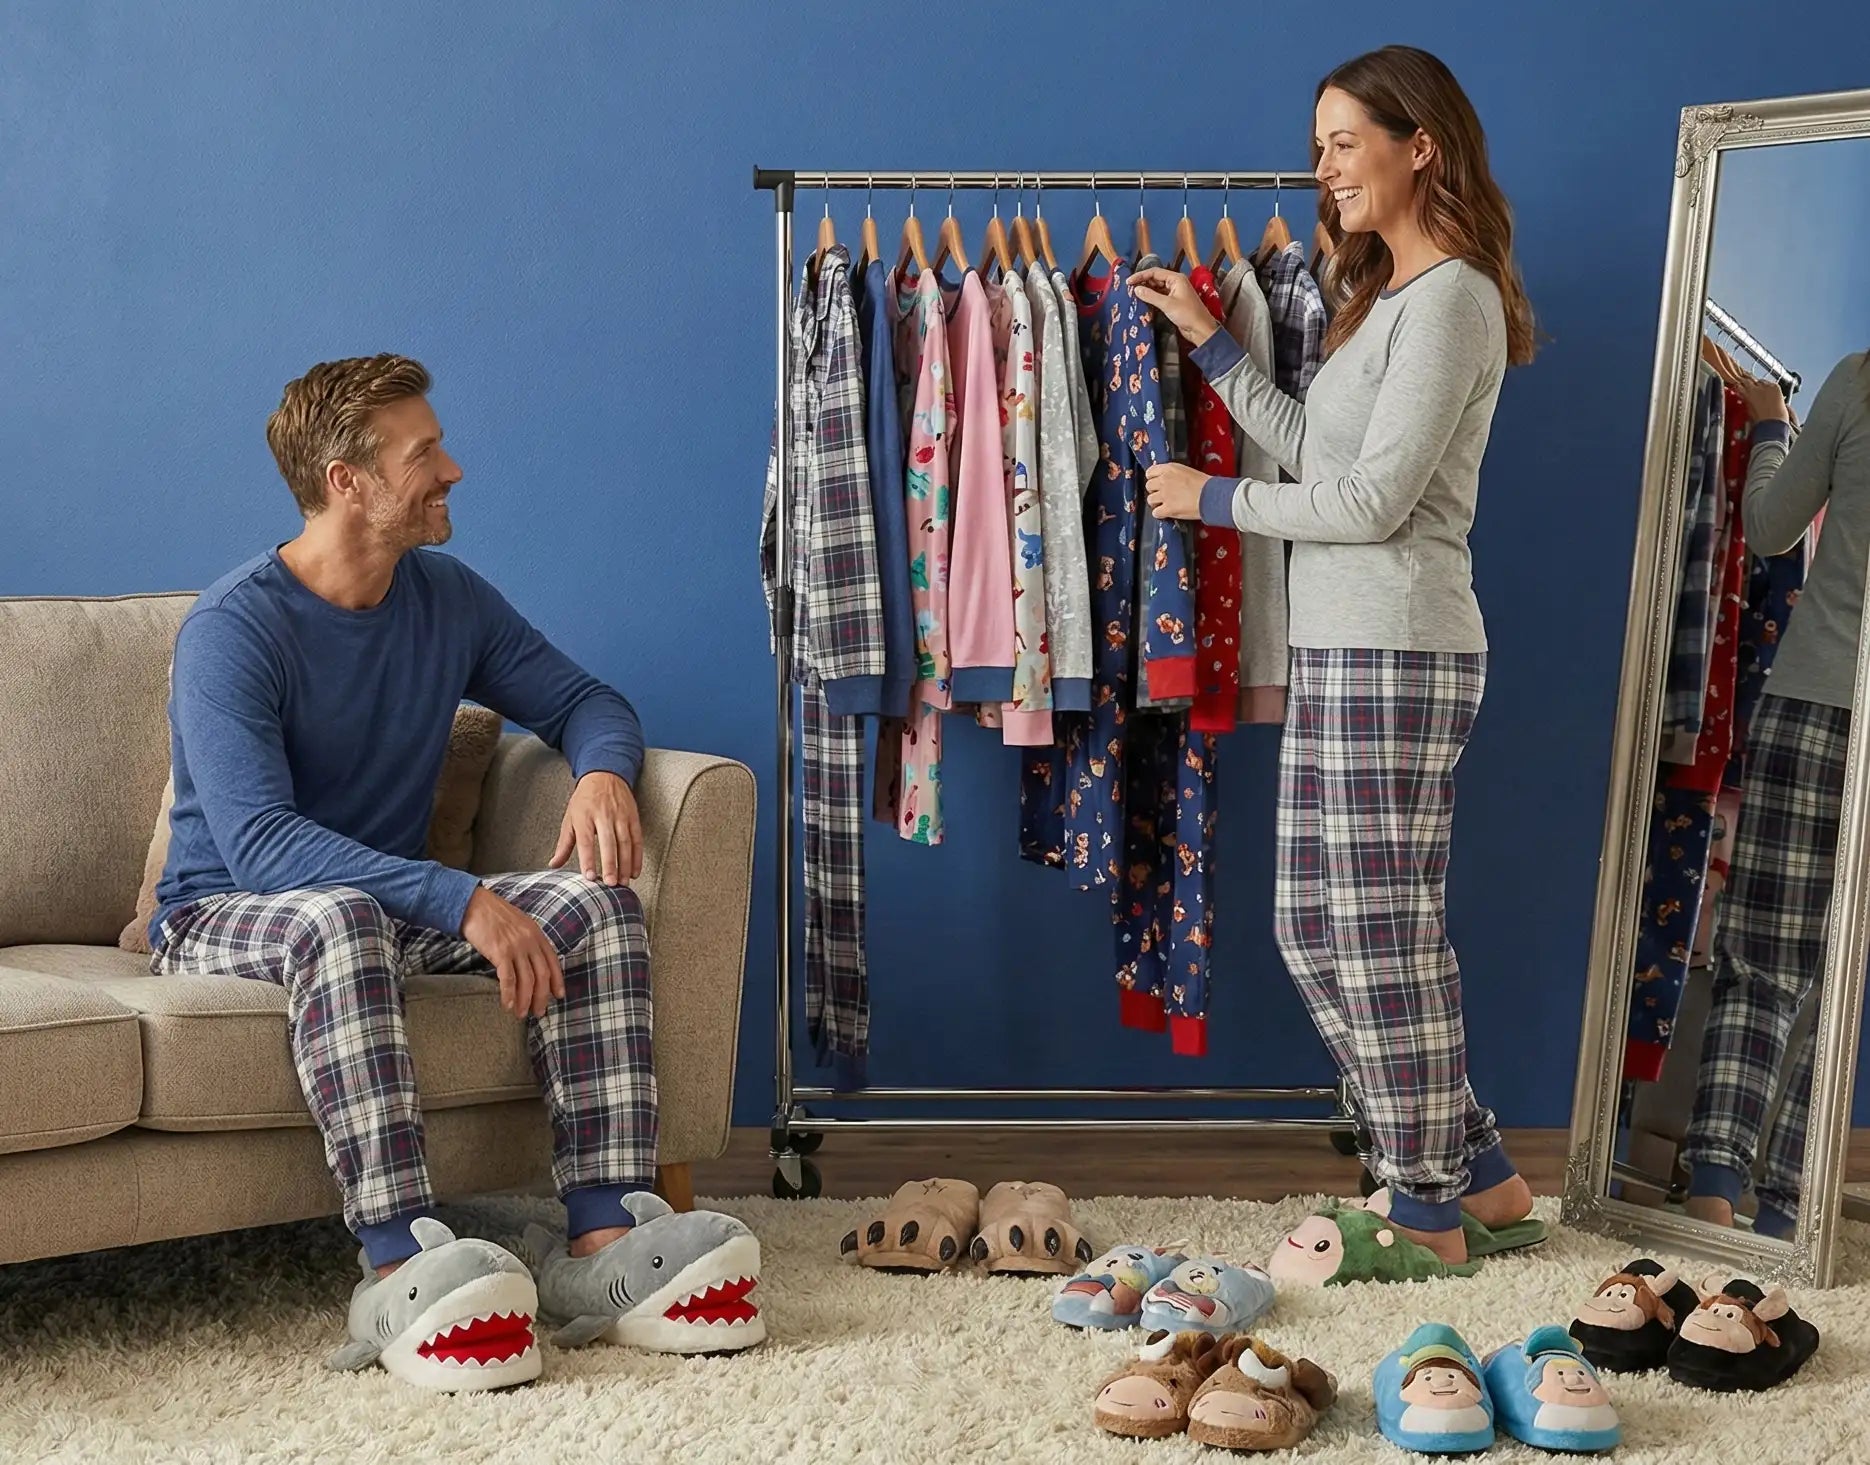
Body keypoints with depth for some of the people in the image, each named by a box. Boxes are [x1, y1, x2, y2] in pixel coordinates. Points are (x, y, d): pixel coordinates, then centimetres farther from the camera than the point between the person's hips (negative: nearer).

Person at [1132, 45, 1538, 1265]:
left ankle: (1430, 1213, 8)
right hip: (1348, 652, 10)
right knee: (1335, 926, 12)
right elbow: (1315, 453, 19)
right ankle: (1476, 1172, 21)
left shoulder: (1451, 297, -11)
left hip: (1396, 655, -10)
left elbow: (1374, 499, -16)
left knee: (1375, 935, -4)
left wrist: (1215, 500, -5)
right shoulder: (1390, 295, 19)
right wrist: (1210, 341, 20)